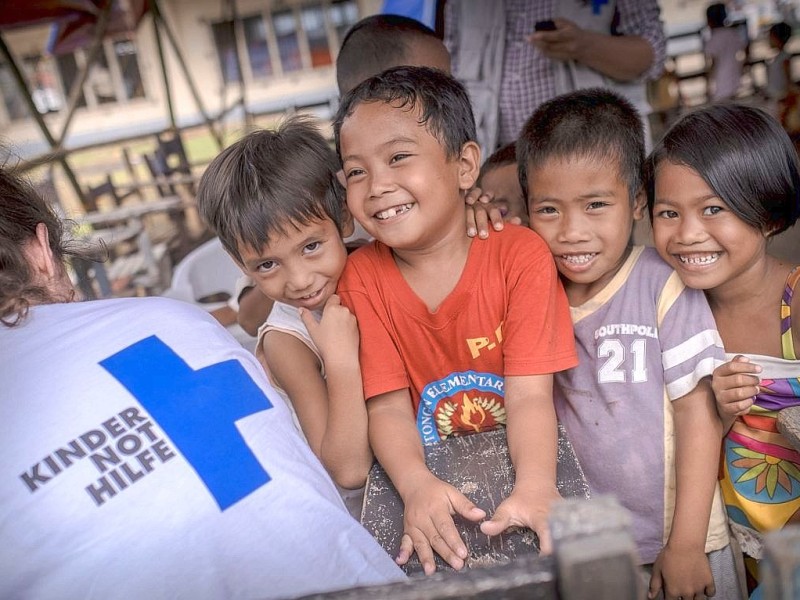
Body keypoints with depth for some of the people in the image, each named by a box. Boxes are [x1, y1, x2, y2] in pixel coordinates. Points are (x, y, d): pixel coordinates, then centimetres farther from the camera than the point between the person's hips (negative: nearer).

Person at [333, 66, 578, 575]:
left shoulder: (519, 254, -9)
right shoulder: (362, 276, -5)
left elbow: (530, 395, -15)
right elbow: (388, 405, -9)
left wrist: (536, 486, -33)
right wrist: (417, 486, -28)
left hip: (515, 467, 0)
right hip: (428, 480, 1)